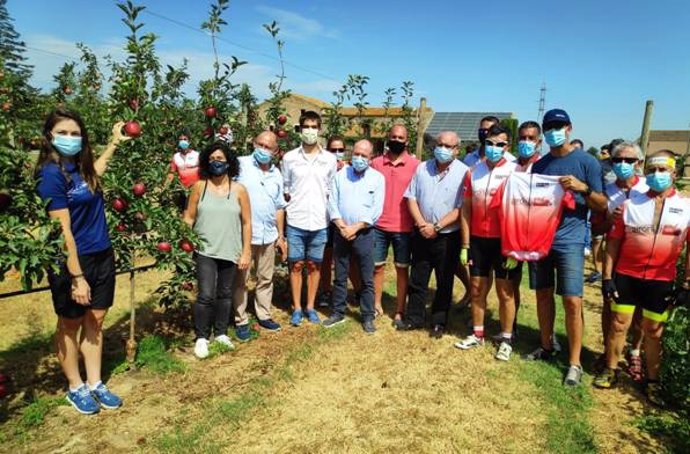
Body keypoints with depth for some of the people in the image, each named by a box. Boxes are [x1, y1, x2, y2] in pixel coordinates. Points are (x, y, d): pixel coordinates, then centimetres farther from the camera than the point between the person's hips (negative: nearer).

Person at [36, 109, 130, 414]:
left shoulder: (80, 167, 4)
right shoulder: (51, 174, -17)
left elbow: (96, 170, 33)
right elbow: (63, 231, -20)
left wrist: (115, 142, 33)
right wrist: (76, 276, -20)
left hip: (102, 256, 7)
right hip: (72, 261, -7)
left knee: (95, 321, 14)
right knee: (70, 325, 12)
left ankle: (95, 384, 28)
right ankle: (75, 388, 29)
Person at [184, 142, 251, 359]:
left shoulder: (239, 190, 0)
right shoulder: (199, 186, 0)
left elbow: (246, 223, 2)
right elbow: (189, 217, 3)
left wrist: (246, 252, -1)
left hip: (230, 252, 2)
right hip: (205, 251, -1)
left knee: (225, 294, 13)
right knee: (206, 295, -6)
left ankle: (220, 333, 30)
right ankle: (201, 337, 12)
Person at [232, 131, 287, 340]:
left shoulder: (276, 174, 11)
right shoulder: (241, 164, -6)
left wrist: (281, 236, 15)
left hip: (268, 236, 5)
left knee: (266, 279, 15)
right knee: (241, 280, 6)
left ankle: (263, 315, 30)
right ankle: (241, 321, 19)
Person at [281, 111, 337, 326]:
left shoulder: (330, 159, 3)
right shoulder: (289, 158, 1)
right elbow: (284, 190, 7)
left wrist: (326, 210, 1)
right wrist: (293, 204, -2)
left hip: (319, 222, 1)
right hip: (295, 221, -1)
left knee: (314, 265, 10)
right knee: (296, 265, 6)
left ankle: (310, 307, 23)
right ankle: (297, 308, 19)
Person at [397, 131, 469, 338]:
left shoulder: (463, 172, -8)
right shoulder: (422, 168, 5)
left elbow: (461, 208, -13)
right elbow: (411, 198, 4)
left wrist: (436, 227, -17)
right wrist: (421, 224, -10)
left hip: (448, 237, -3)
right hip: (422, 234, 4)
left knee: (444, 282, 10)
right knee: (417, 280, 12)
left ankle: (439, 322, 24)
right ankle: (414, 318, 26)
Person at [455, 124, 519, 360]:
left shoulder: (514, 172, -7)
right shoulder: (473, 172, 4)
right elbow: (466, 210, 6)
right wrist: (465, 245, 3)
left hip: (504, 241, -4)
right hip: (478, 239, 4)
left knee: (505, 292, 7)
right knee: (477, 289, 13)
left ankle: (506, 339, 22)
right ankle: (477, 334, 28)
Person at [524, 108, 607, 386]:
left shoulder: (586, 161, -1)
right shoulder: (539, 165, 11)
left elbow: (602, 205, -2)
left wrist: (583, 188, -20)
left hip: (570, 240, -4)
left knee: (572, 301, -6)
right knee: (543, 294, 12)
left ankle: (575, 363, 6)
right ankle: (546, 347, 28)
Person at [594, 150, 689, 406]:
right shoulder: (631, 204, 1)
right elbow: (614, 241, 2)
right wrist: (607, 276, -2)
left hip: (661, 280, 0)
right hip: (626, 275, 0)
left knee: (654, 330, 10)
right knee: (619, 324, 7)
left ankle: (653, 381, 24)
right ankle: (610, 370, 22)